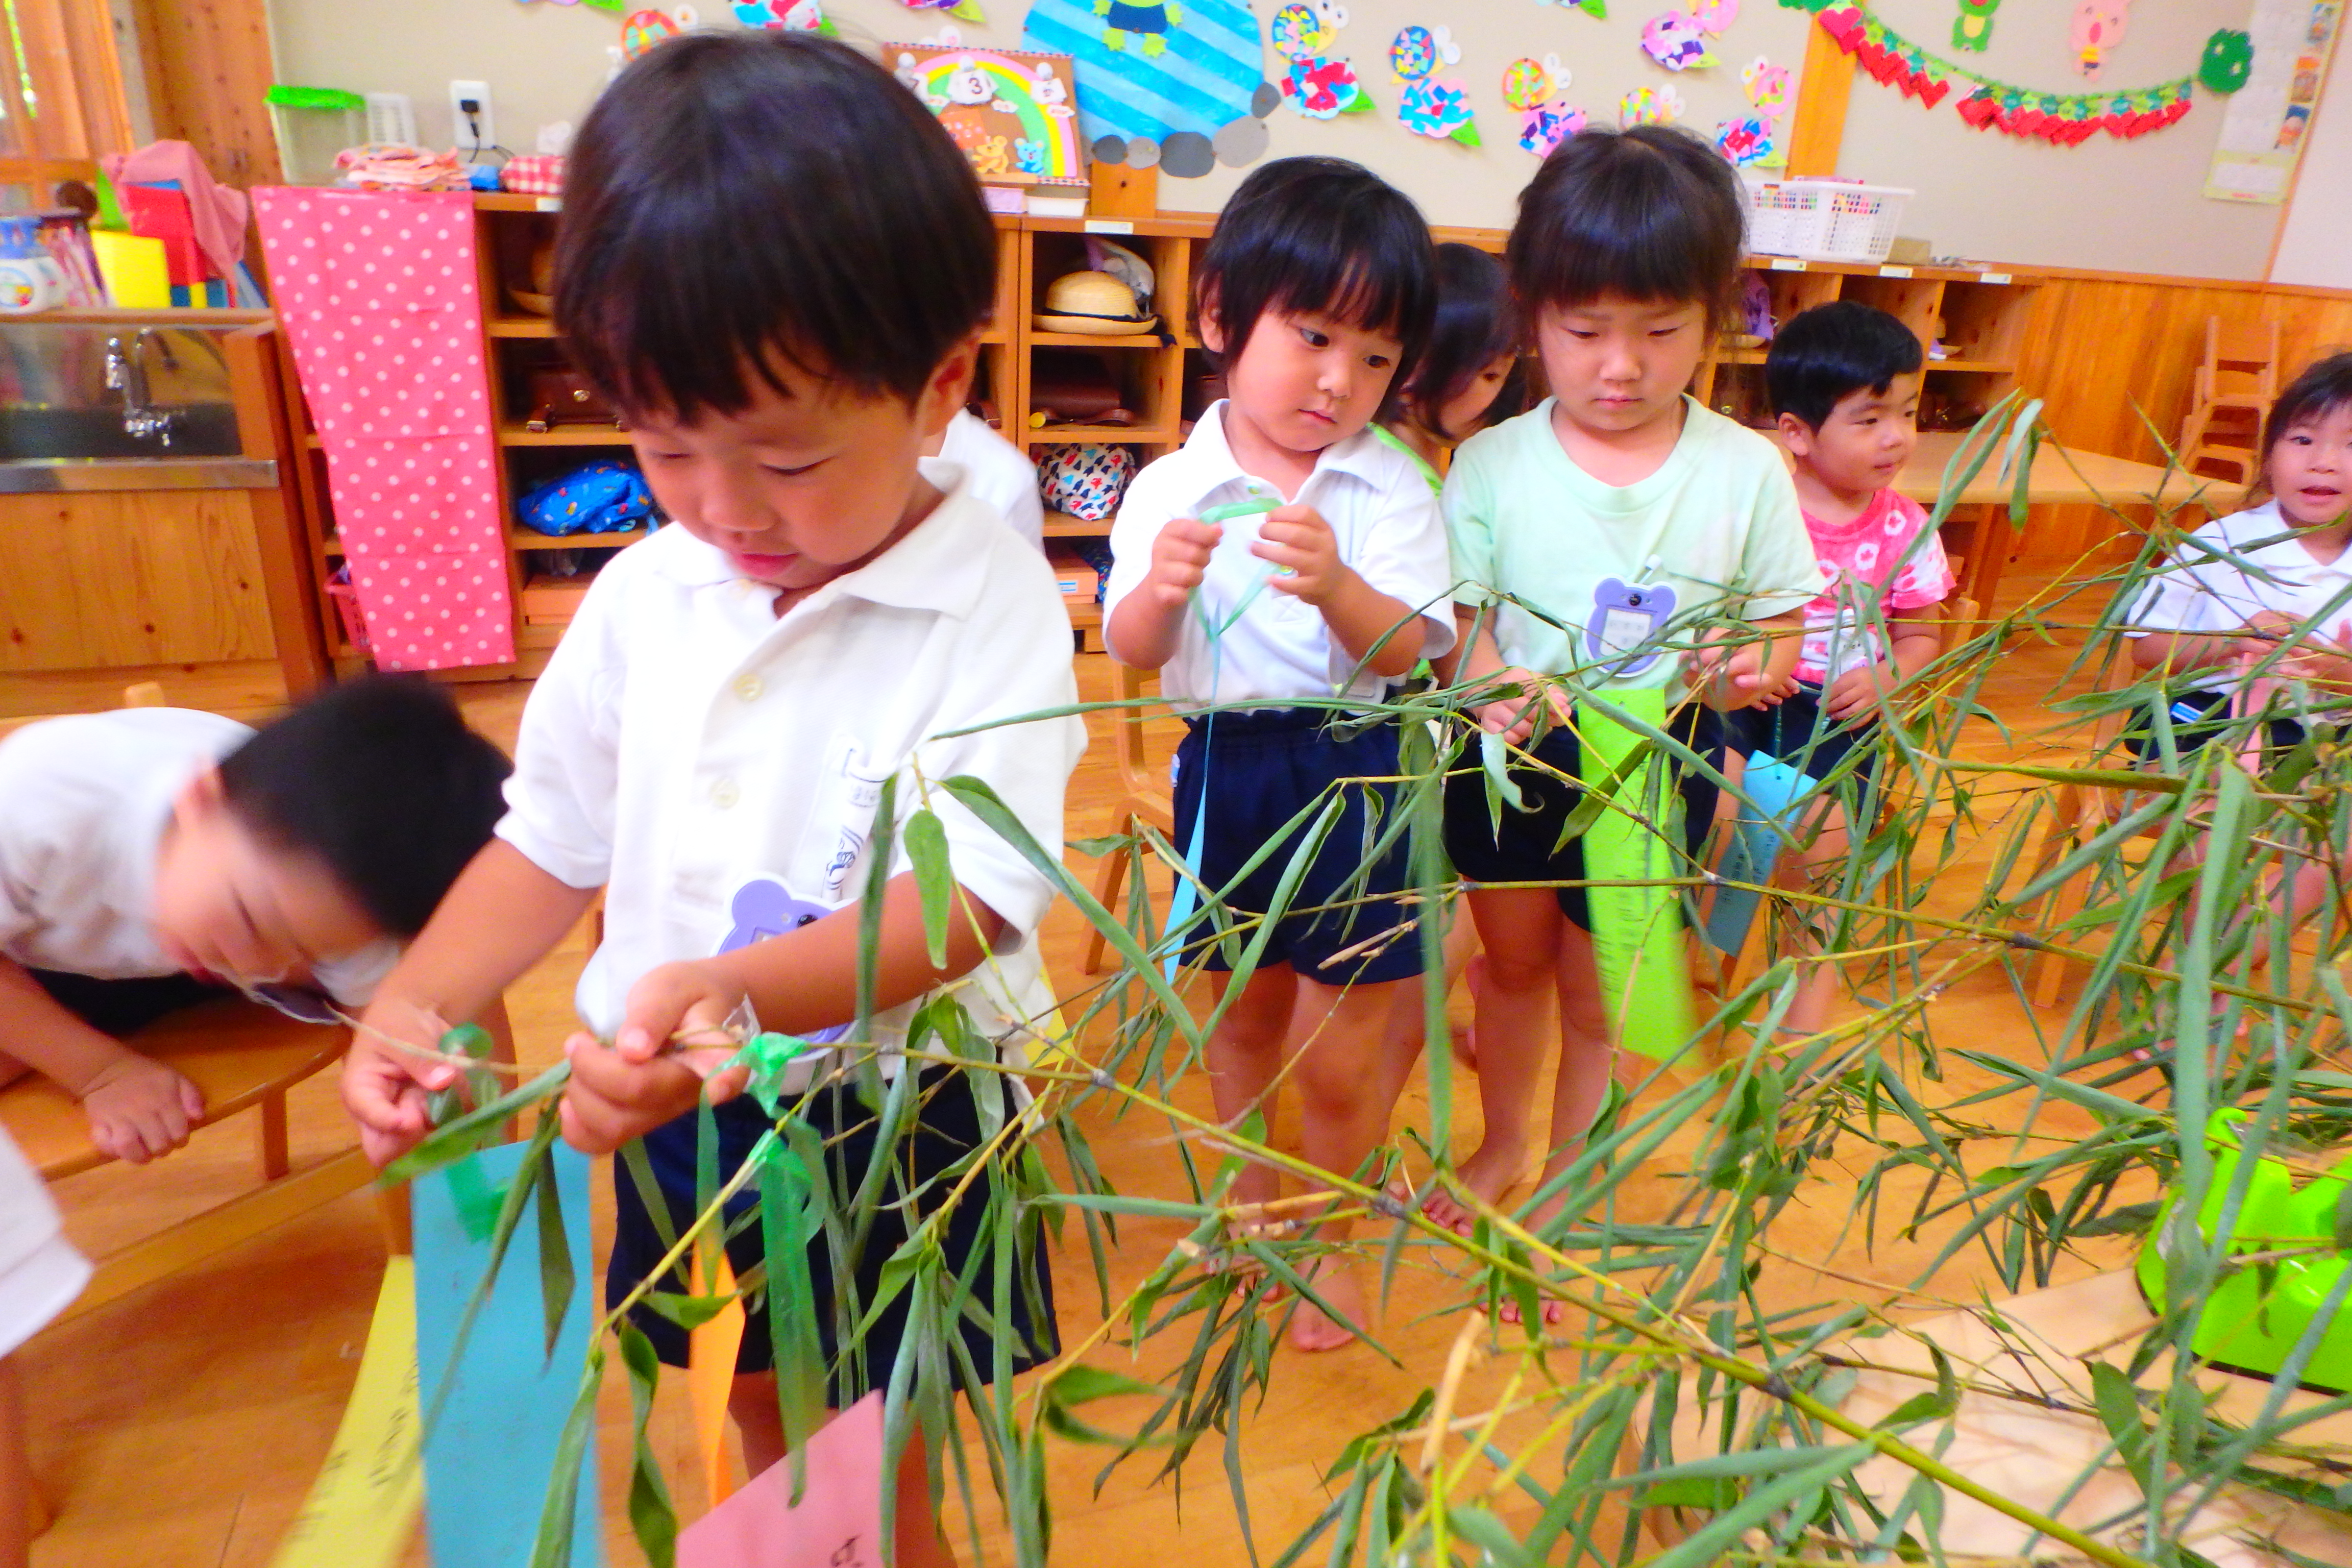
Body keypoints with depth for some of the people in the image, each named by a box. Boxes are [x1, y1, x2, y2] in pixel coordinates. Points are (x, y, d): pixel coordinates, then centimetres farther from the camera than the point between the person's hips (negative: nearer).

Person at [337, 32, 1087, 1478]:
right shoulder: (647, 594, -3)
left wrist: (740, 991, -41)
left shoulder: (990, 604, -19)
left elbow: (969, 895, -26)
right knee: (762, 1412, 27)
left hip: (894, 1105, -4)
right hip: (670, 1101, 5)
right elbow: (556, 840, 4)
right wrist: (413, 1002, -10)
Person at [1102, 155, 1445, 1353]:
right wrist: (1161, 589, -27)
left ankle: (1331, 1233, 33)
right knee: (1241, 1015, 21)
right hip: (1223, 767, 3)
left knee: (1336, 1054, 5)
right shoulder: (1169, 489, -3)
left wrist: (1336, 587, -33)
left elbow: (1409, 652, -14)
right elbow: (1129, 653, -5)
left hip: (1355, 772, -2)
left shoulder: (1392, 489, -6)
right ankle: (1252, 1195, 47)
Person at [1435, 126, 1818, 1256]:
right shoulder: (1491, 464, -8)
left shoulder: (1746, 471, -7)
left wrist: (1744, 667, -23)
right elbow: (1451, 622, -7)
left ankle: (1566, 1184, 38)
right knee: (1513, 966, 22)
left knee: (1599, 994, 13)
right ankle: (1501, 1142, 49)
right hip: (1511, 766, 1)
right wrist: (1492, 684, -29)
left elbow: (1779, 633, 0)